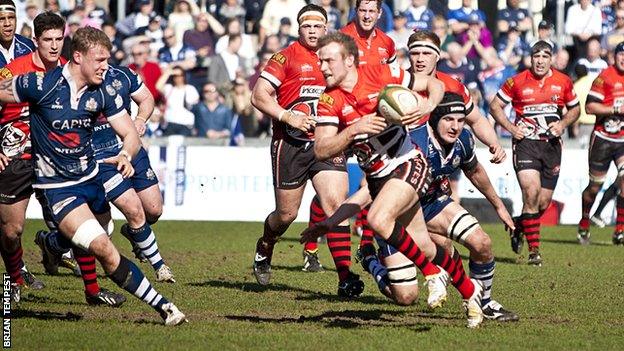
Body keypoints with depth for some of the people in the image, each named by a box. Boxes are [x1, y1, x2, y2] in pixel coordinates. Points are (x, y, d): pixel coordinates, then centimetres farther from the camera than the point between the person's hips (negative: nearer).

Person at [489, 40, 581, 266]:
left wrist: (562, 124, -1)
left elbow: (574, 109, 18)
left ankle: (518, 226, 37)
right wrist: (510, 127, -7)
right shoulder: (517, 82, -3)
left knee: (544, 203, 5)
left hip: (552, 145, 3)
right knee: (531, 192, -20)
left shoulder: (563, 82, 5)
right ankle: (534, 250, -14)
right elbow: (495, 106, 6)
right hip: (526, 143, -3)